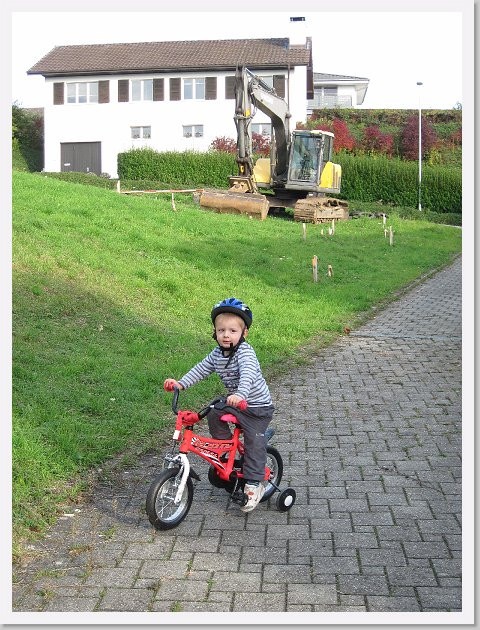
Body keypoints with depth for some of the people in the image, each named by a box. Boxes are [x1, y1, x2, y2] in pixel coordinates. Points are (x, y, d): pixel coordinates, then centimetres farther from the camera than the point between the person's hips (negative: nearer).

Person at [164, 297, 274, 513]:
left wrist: (240, 395, -58)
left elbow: (248, 374, -41)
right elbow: (201, 369, 6)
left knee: (254, 443, -8)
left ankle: (254, 485, 2)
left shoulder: (244, 351, -25)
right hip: (235, 400, 8)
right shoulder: (217, 353, 0)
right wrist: (180, 383, -6)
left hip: (257, 406, -8)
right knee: (213, 413, -4)